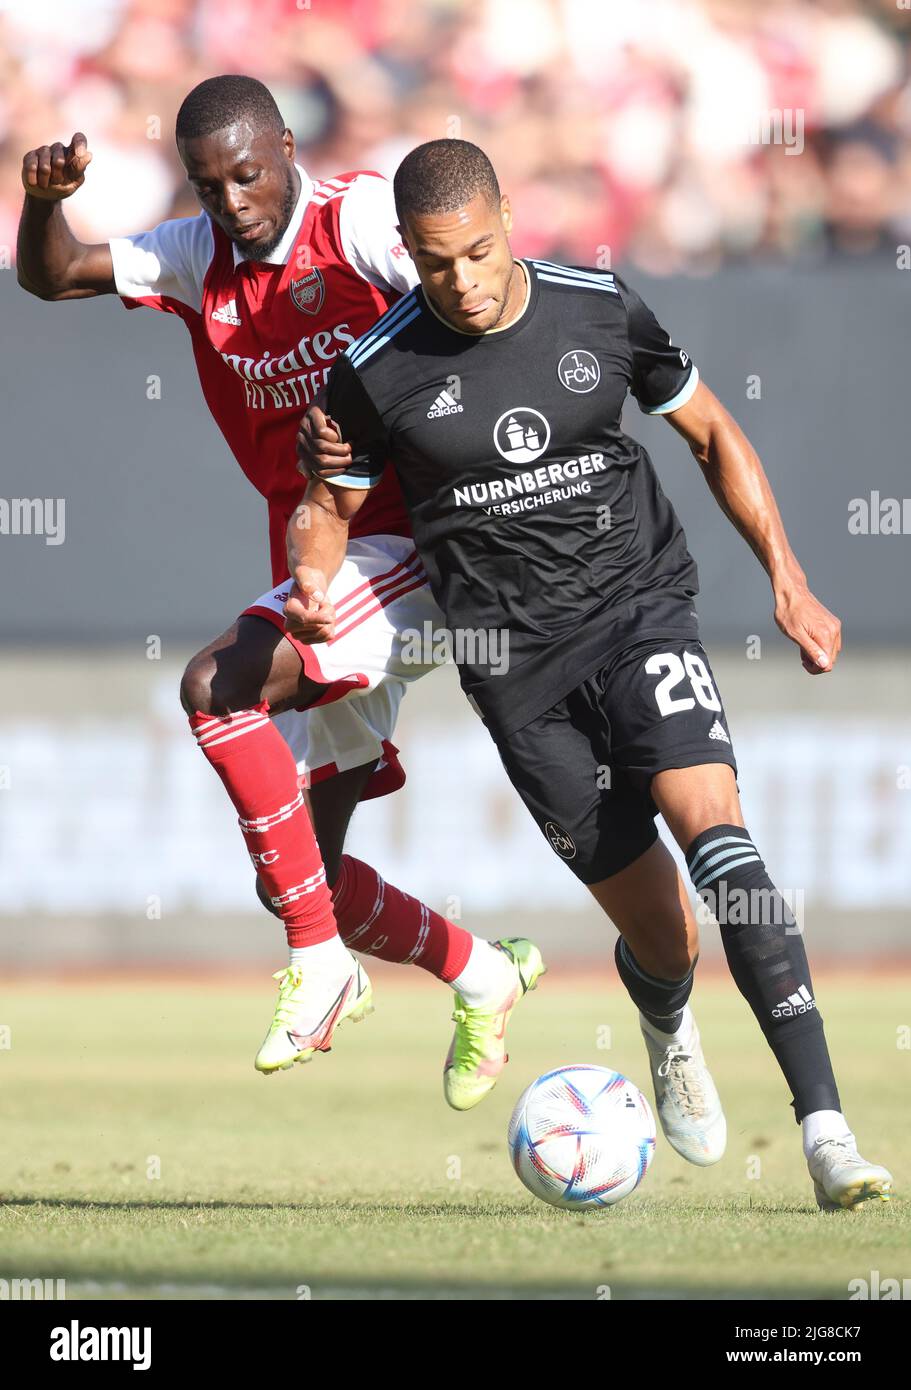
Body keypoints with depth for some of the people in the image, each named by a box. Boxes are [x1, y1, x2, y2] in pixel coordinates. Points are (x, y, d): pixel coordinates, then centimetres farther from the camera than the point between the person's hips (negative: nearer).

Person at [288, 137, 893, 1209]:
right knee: (657, 932, 0)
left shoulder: (600, 309, -2)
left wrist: (787, 580, 5)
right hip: (518, 666, 0)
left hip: (639, 607, 0)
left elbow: (712, 436, 11)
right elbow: (329, 508, 9)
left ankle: (825, 1125, -31)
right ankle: (668, 1031, 41)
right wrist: (311, 583, -15)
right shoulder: (376, 371, -5)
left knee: (711, 824, -26)